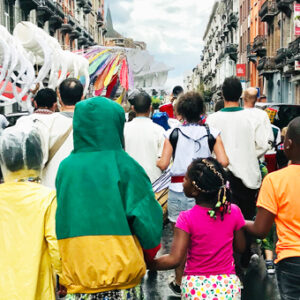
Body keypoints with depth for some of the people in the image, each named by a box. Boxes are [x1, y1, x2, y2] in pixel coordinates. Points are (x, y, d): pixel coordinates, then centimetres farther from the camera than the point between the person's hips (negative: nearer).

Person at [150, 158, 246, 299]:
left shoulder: (187, 219, -16)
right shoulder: (234, 212, -7)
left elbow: (174, 260, -19)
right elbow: (241, 247, 5)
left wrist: (147, 264, -7)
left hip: (195, 288, -2)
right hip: (228, 286, 3)